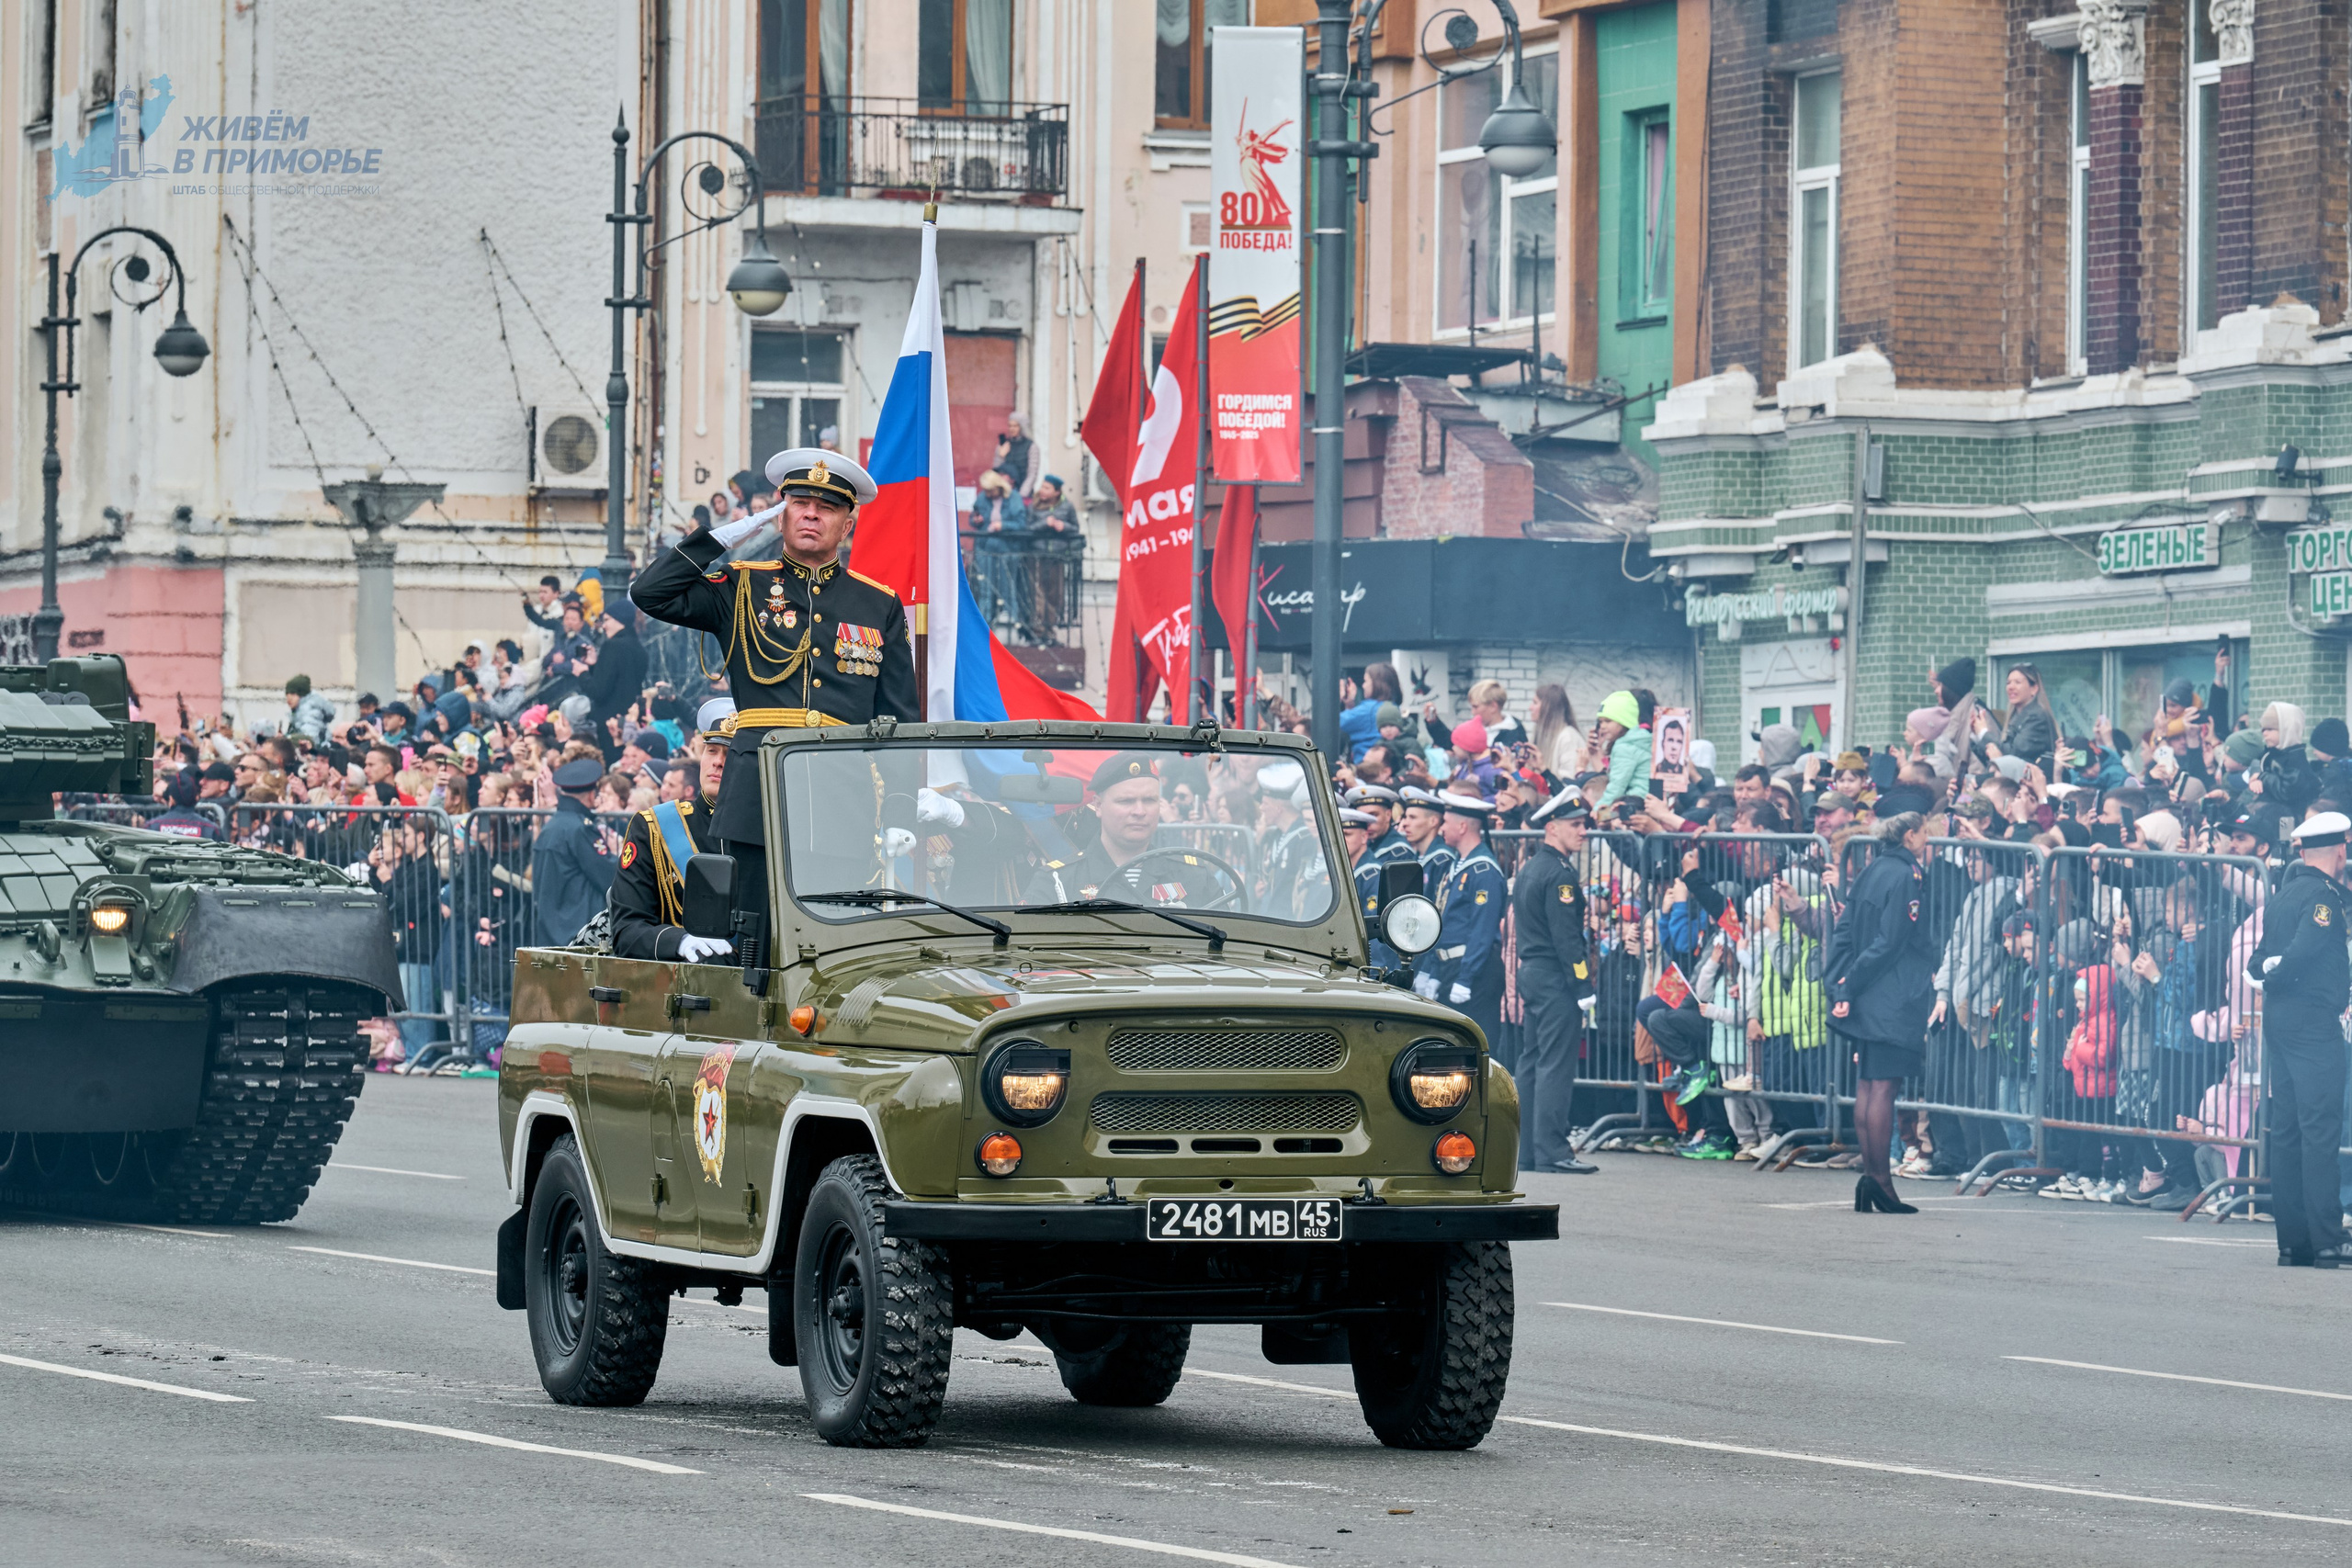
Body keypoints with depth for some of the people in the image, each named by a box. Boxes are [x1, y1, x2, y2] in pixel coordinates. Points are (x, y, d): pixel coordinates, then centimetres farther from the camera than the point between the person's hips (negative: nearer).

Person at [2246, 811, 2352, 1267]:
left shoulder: (2284, 894, 15)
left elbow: (2262, 955, 13)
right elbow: (2303, 949, -20)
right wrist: (2272, 977, -4)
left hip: (2278, 1019, 8)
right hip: (2314, 1019, -8)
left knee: (2287, 1129, 9)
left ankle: (2292, 1241, 10)